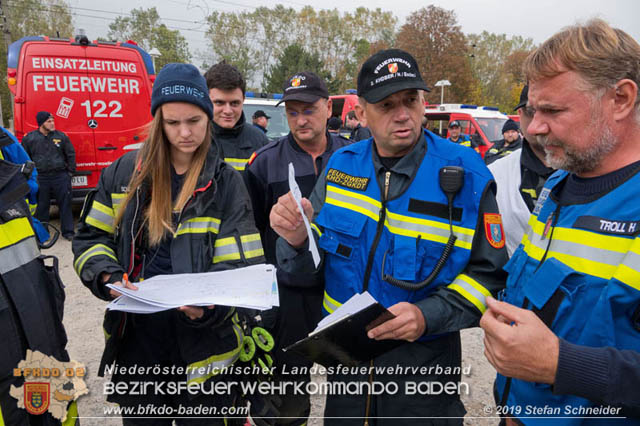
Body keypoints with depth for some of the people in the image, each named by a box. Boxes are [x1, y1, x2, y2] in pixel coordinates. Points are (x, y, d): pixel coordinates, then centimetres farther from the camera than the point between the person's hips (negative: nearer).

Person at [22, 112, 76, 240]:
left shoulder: (61, 136, 5)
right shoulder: (29, 138, 3)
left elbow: (71, 154, 11)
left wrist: (70, 172, 7)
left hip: (61, 176, 0)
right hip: (40, 178, 0)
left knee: (65, 204, 2)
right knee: (41, 206, 7)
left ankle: (68, 231, 11)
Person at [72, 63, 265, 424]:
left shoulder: (226, 182, -7)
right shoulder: (126, 172, 1)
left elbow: (240, 267, -11)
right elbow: (92, 238, 7)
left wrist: (210, 304, -30)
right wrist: (109, 278, -12)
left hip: (203, 344, -2)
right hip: (135, 338, 2)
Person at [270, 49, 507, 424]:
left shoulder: (466, 174, -13)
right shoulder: (341, 165, -4)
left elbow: (488, 274, -10)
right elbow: (308, 261, 0)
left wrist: (428, 316, -25)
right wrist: (298, 240, -23)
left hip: (423, 361, -3)